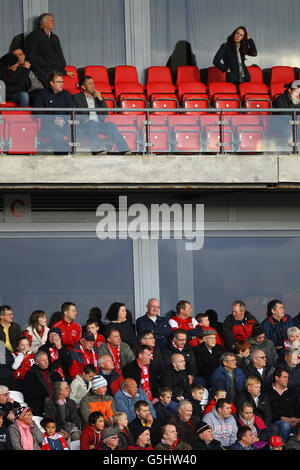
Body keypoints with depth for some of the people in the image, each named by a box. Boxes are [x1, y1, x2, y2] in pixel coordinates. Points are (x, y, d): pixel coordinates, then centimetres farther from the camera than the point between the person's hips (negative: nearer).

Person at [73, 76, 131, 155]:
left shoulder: (97, 97, 26)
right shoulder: (76, 97, 16)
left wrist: (101, 99, 5)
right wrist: (82, 118, -15)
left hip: (99, 124, 3)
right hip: (85, 125, -3)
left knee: (111, 125, -26)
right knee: (92, 123, -37)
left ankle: (124, 150, -37)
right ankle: (96, 149, -50)